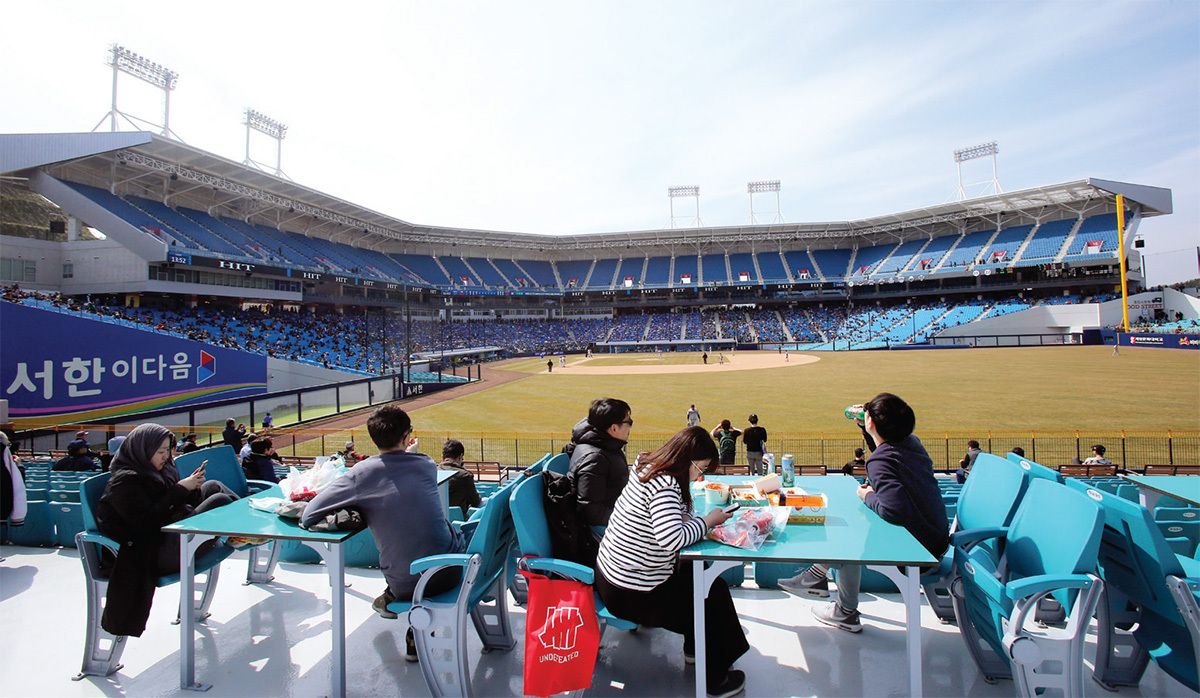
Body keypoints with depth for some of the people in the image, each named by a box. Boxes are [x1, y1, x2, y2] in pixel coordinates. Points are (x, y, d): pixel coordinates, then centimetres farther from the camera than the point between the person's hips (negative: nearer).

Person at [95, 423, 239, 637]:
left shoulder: (155, 470, 12)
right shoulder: (124, 482, -13)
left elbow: (180, 504, 15)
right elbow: (148, 521, -22)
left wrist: (191, 488, -5)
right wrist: (180, 489, -19)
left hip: (173, 531, 9)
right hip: (156, 552, -9)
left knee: (213, 486, 6)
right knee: (219, 501, -22)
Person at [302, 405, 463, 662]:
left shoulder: (361, 473, -7)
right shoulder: (427, 465, 1)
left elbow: (307, 517, -3)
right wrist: (409, 453, 33)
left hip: (406, 586, 0)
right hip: (449, 573, 0)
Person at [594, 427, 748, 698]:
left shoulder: (646, 469, 3)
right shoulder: (664, 486, -26)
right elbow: (673, 539, -35)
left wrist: (693, 520, -1)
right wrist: (707, 521, -20)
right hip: (630, 594, -9)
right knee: (715, 593, 7)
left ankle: (694, 648, 37)